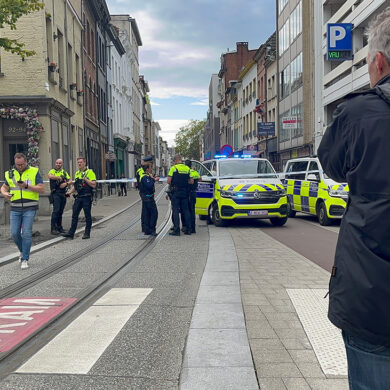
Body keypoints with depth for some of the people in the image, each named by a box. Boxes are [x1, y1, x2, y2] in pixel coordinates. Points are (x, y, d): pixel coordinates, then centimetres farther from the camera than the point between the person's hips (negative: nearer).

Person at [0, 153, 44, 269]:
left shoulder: (34, 172, 0)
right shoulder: (10, 173, 10)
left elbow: (42, 189, -6)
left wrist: (27, 186, -18)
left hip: (30, 208, -3)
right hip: (15, 209, 4)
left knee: (26, 233, -7)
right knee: (14, 233, 1)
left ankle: (25, 259, 3)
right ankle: (23, 251, 29)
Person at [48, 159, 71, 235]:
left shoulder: (64, 172, 18)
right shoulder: (52, 171, 4)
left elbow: (70, 181, 11)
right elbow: (50, 176, -19)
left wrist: (66, 183, -10)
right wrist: (60, 178, -12)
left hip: (63, 193, 5)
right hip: (55, 193, -5)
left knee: (61, 211, 9)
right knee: (56, 210, -13)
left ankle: (59, 227, 16)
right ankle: (53, 228, -11)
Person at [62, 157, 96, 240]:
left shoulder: (90, 172, -5)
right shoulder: (77, 173, 16)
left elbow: (94, 185, -12)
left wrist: (85, 179, -16)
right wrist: (70, 191, 9)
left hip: (87, 197, -6)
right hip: (78, 197, 6)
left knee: (87, 216, 2)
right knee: (74, 215, 5)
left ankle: (87, 233, 10)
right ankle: (71, 233, 9)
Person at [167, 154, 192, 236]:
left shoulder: (173, 168, -8)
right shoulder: (187, 169, 6)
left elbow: (168, 181, -11)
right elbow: (191, 181, 6)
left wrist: (172, 183, 9)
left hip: (175, 192, -4)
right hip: (185, 192, 4)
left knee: (175, 210, -1)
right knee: (185, 210, 11)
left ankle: (176, 230, -4)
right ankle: (188, 229, 13)